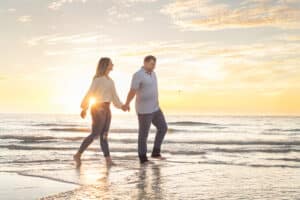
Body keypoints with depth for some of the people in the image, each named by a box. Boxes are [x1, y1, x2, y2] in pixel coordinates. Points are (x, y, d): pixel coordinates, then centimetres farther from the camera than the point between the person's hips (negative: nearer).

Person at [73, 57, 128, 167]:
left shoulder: (110, 80, 14)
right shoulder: (98, 79, -11)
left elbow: (114, 96, 14)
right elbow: (90, 93, -14)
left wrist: (121, 106, 2)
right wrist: (84, 108, -16)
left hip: (106, 109, 8)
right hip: (98, 108, -8)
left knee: (104, 135, 3)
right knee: (95, 134, -6)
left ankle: (108, 160, -1)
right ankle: (78, 154, 5)